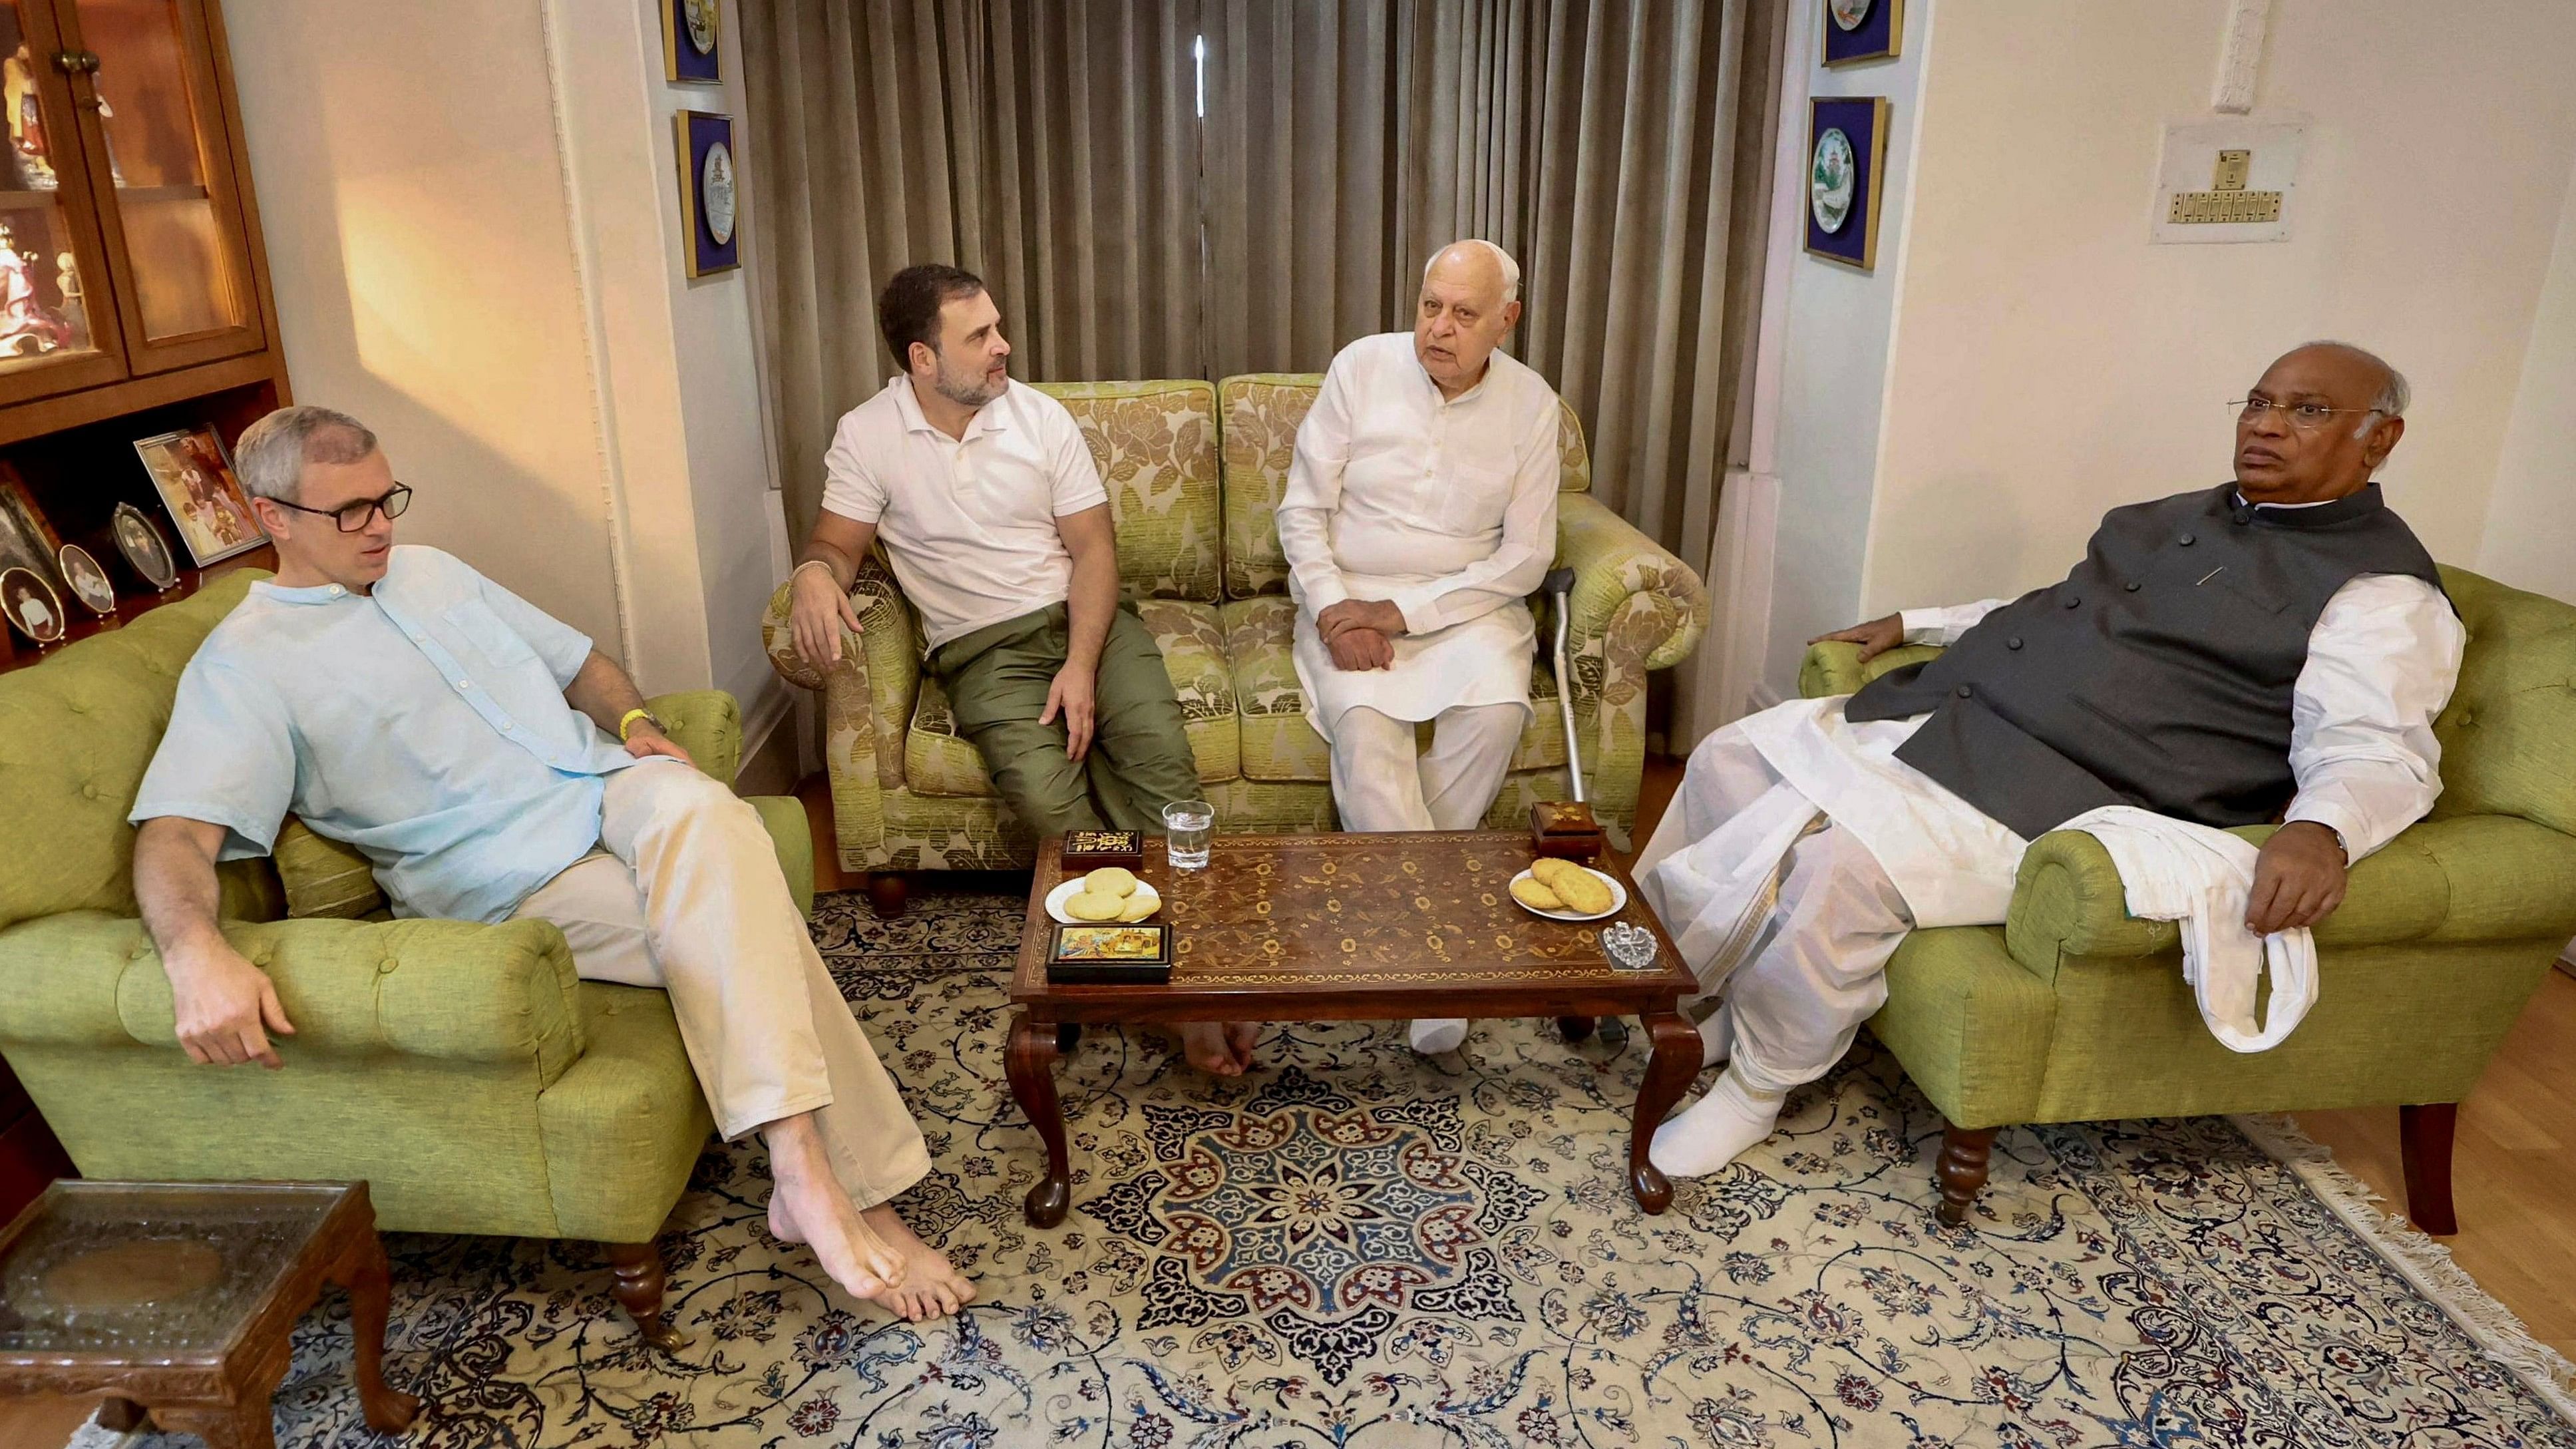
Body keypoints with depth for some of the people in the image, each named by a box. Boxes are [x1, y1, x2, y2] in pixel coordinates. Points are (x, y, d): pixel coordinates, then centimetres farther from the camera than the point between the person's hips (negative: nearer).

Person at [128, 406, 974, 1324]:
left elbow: (578, 659, 28)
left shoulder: (431, 572, 22)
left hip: (613, 788, 5)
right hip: (517, 880, -5)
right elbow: (174, 836, -12)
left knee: (703, 814, -33)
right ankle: (856, 1190, -24)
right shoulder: (243, 664, 1)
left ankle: (808, 1175, -34)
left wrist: (636, 723, 5)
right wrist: (197, 955, -34)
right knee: (739, 927, -30)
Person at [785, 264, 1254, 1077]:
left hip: (1086, 619, 2)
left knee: (1163, 766, -26)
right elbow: (838, 542, 2)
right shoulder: (866, 436, 2)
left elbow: (1092, 546, 1)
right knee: (1044, 795, -29)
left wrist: (1082, 664, -14)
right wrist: (814, 574, -25)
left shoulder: (1040, 416, 4)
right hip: (983, 648, -2)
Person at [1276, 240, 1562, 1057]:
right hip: (1349, 595, 0)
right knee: (1362, 715, -30)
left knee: (1497, 708, -30)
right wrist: (1332, 608, -17)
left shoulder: (1530, 403, -2)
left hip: (1465, 601, 1)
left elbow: (1525, 558, -5)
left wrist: (1402, 613, -15)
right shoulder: (1361, 367, -3)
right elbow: (1302, 509, 0)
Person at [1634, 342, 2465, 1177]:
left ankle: (1756, 1087, -7)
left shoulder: (2381, 591, -5)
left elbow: (2380, 753, -17)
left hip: (2053, 793, -9)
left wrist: (2322, 829, -39)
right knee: (1730, 759, 2)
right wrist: (1914, 623, 30)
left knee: (1846, 863, -32)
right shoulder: (2186, 516, 22)